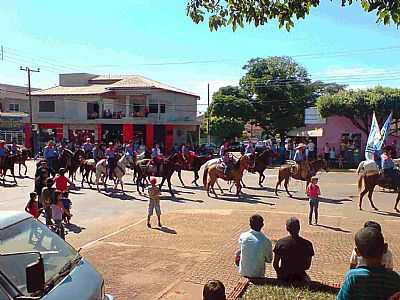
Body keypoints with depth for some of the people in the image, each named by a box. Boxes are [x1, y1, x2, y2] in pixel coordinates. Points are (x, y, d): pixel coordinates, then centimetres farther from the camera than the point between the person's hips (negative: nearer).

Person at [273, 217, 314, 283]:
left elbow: (275, 264, -2)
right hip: (300, 276, 0)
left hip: (284, 277, 1)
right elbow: (308, 266, 1)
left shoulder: (280, 243, -10)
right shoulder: (307, 244, -9)